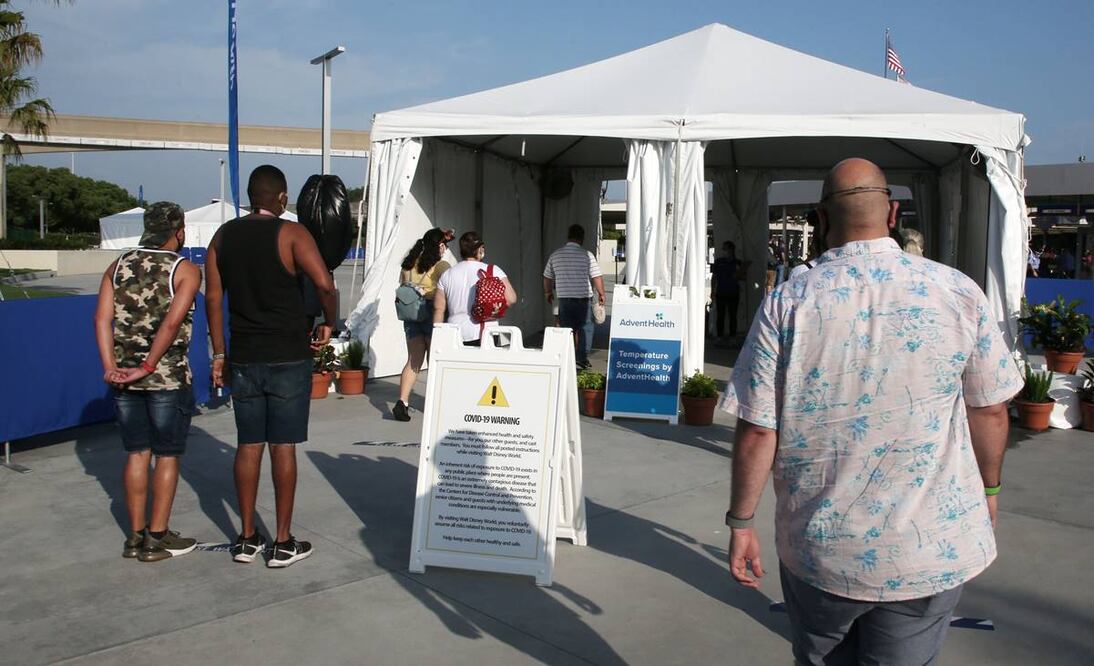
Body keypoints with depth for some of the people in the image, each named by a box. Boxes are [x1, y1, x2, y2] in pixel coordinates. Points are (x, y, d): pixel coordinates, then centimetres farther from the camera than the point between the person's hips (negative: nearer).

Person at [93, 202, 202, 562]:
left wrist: (110, 366, -6)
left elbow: (102, 319, -2)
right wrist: (148, 367, -16)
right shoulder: (186, 270, -6)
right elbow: (172, 322, -18)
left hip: (124, 377, 5)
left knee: (137, 453, 13)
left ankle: (135, 536, 20)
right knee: (167, 455, 6)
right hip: (168, 377, -5)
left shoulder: (119, 267, 9)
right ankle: (157, 537, 10)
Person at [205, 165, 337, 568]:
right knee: (283, 446, 2)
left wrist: (219, 354, 12)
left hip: (244, 359, 4)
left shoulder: (224, 236, 8)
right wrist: (328, 324, -5)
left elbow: (213, 298, 7)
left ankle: (247, 539, 19)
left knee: (248, 445, 11)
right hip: (288, 358, -4)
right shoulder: (291, 234, -8)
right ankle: (283, 543, 9)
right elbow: (324, 283, -22)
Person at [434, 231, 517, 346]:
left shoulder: (447, 275, 8)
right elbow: (511, 299, -4)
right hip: (485, 336, -2)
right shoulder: (493, 271, -1)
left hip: (455, 337, 3)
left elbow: (438, 309, 8)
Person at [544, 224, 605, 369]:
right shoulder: (587, 255, -8)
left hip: (564, 298, 2)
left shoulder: (555, 255, 4)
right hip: (583, 298, -2)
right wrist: (601, 294, 4)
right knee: (582, 328, 11)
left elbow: (547, 277, 12)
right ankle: (582, 359, 11)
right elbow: (597, 277, -9)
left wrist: (548, 293, 27)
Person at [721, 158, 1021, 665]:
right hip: (933, 549, 1)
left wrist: (741, 521, 2)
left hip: (819, 549, -1)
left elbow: (756, 431, -10)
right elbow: (990, 411, 3)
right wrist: (988, 489, 21)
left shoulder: (786, 304, -11)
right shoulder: (958, 292, -6)